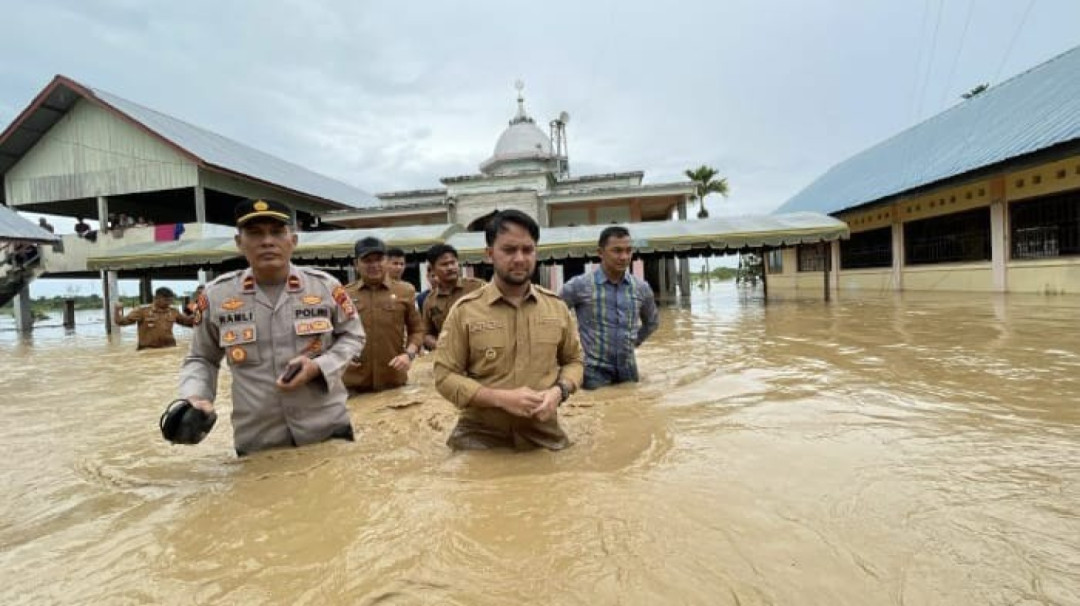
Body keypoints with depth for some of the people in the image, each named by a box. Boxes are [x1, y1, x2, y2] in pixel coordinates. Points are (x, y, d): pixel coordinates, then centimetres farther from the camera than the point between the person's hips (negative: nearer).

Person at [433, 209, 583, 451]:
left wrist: (559, 391, -10)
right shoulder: (465, 310, -8)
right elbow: (445, 376, -8)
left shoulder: (557, 306, 1)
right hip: (479, 438, -2)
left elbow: (573, 360, 11)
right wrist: (501, 398, -20)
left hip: (544, 436, 3)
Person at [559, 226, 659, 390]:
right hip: (594, 374, -4)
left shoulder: (641, 287, 3)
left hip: (628, 373, 4)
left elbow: (652, 321, 21)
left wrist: (634, 342, 12)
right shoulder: (580, 285, -10)